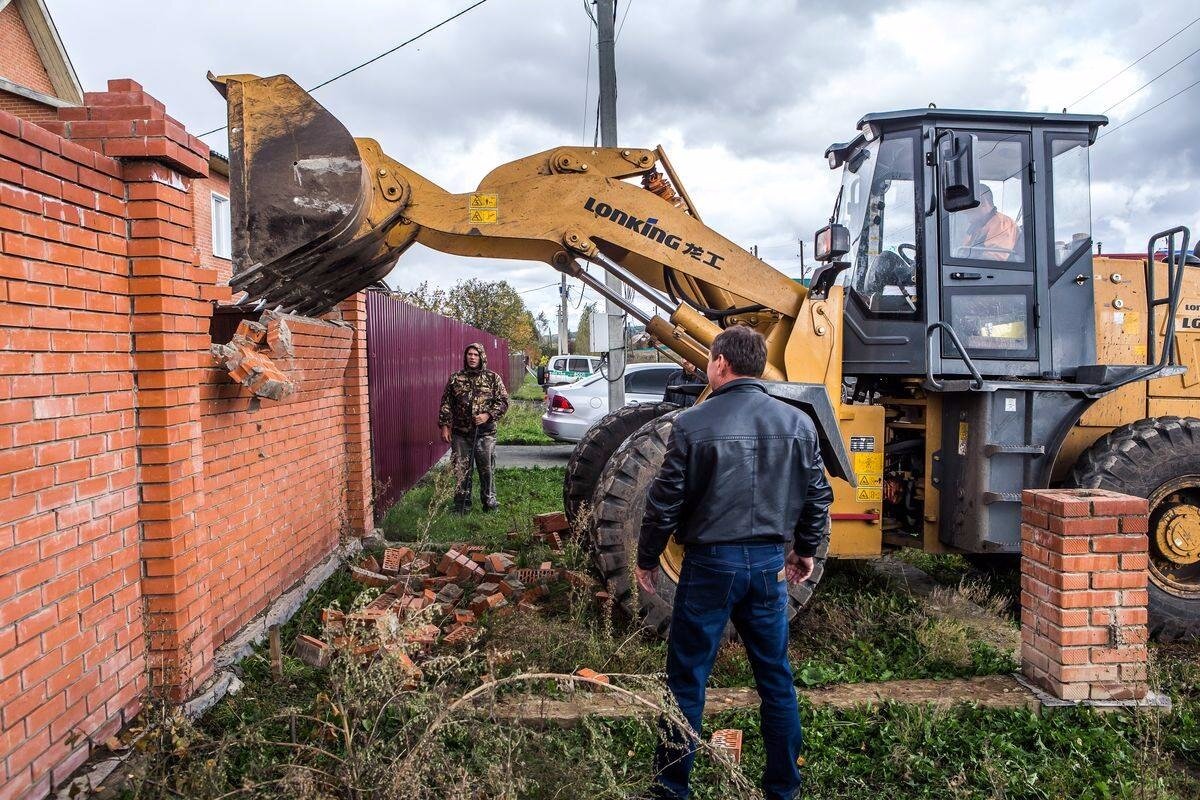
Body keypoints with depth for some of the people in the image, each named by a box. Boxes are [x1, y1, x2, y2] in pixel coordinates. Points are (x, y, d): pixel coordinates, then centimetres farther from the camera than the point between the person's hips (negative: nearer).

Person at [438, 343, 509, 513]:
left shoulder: (492, 378, 3)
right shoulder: (455, 379, 7)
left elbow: (503, 401, 1)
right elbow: (446, 404, 9)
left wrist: (488, 415, -12)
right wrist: (445, 426, 2)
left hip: (485, 434, -1)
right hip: (460, 434, 1)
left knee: (487, 470, 4)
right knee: (461, 470, 4)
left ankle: (489, 502, 18)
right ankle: (462, 505, 14)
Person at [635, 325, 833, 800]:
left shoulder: (692, 424, -10)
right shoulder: (797, 423, 1)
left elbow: (665, 502, -7)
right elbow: (818, 497, 8)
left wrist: (647, 558, 7)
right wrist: (806, 550, 23)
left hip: (710, 563, -3)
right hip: (769, 563, 4)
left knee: (686, 680, 9)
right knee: (775, 679, 16)